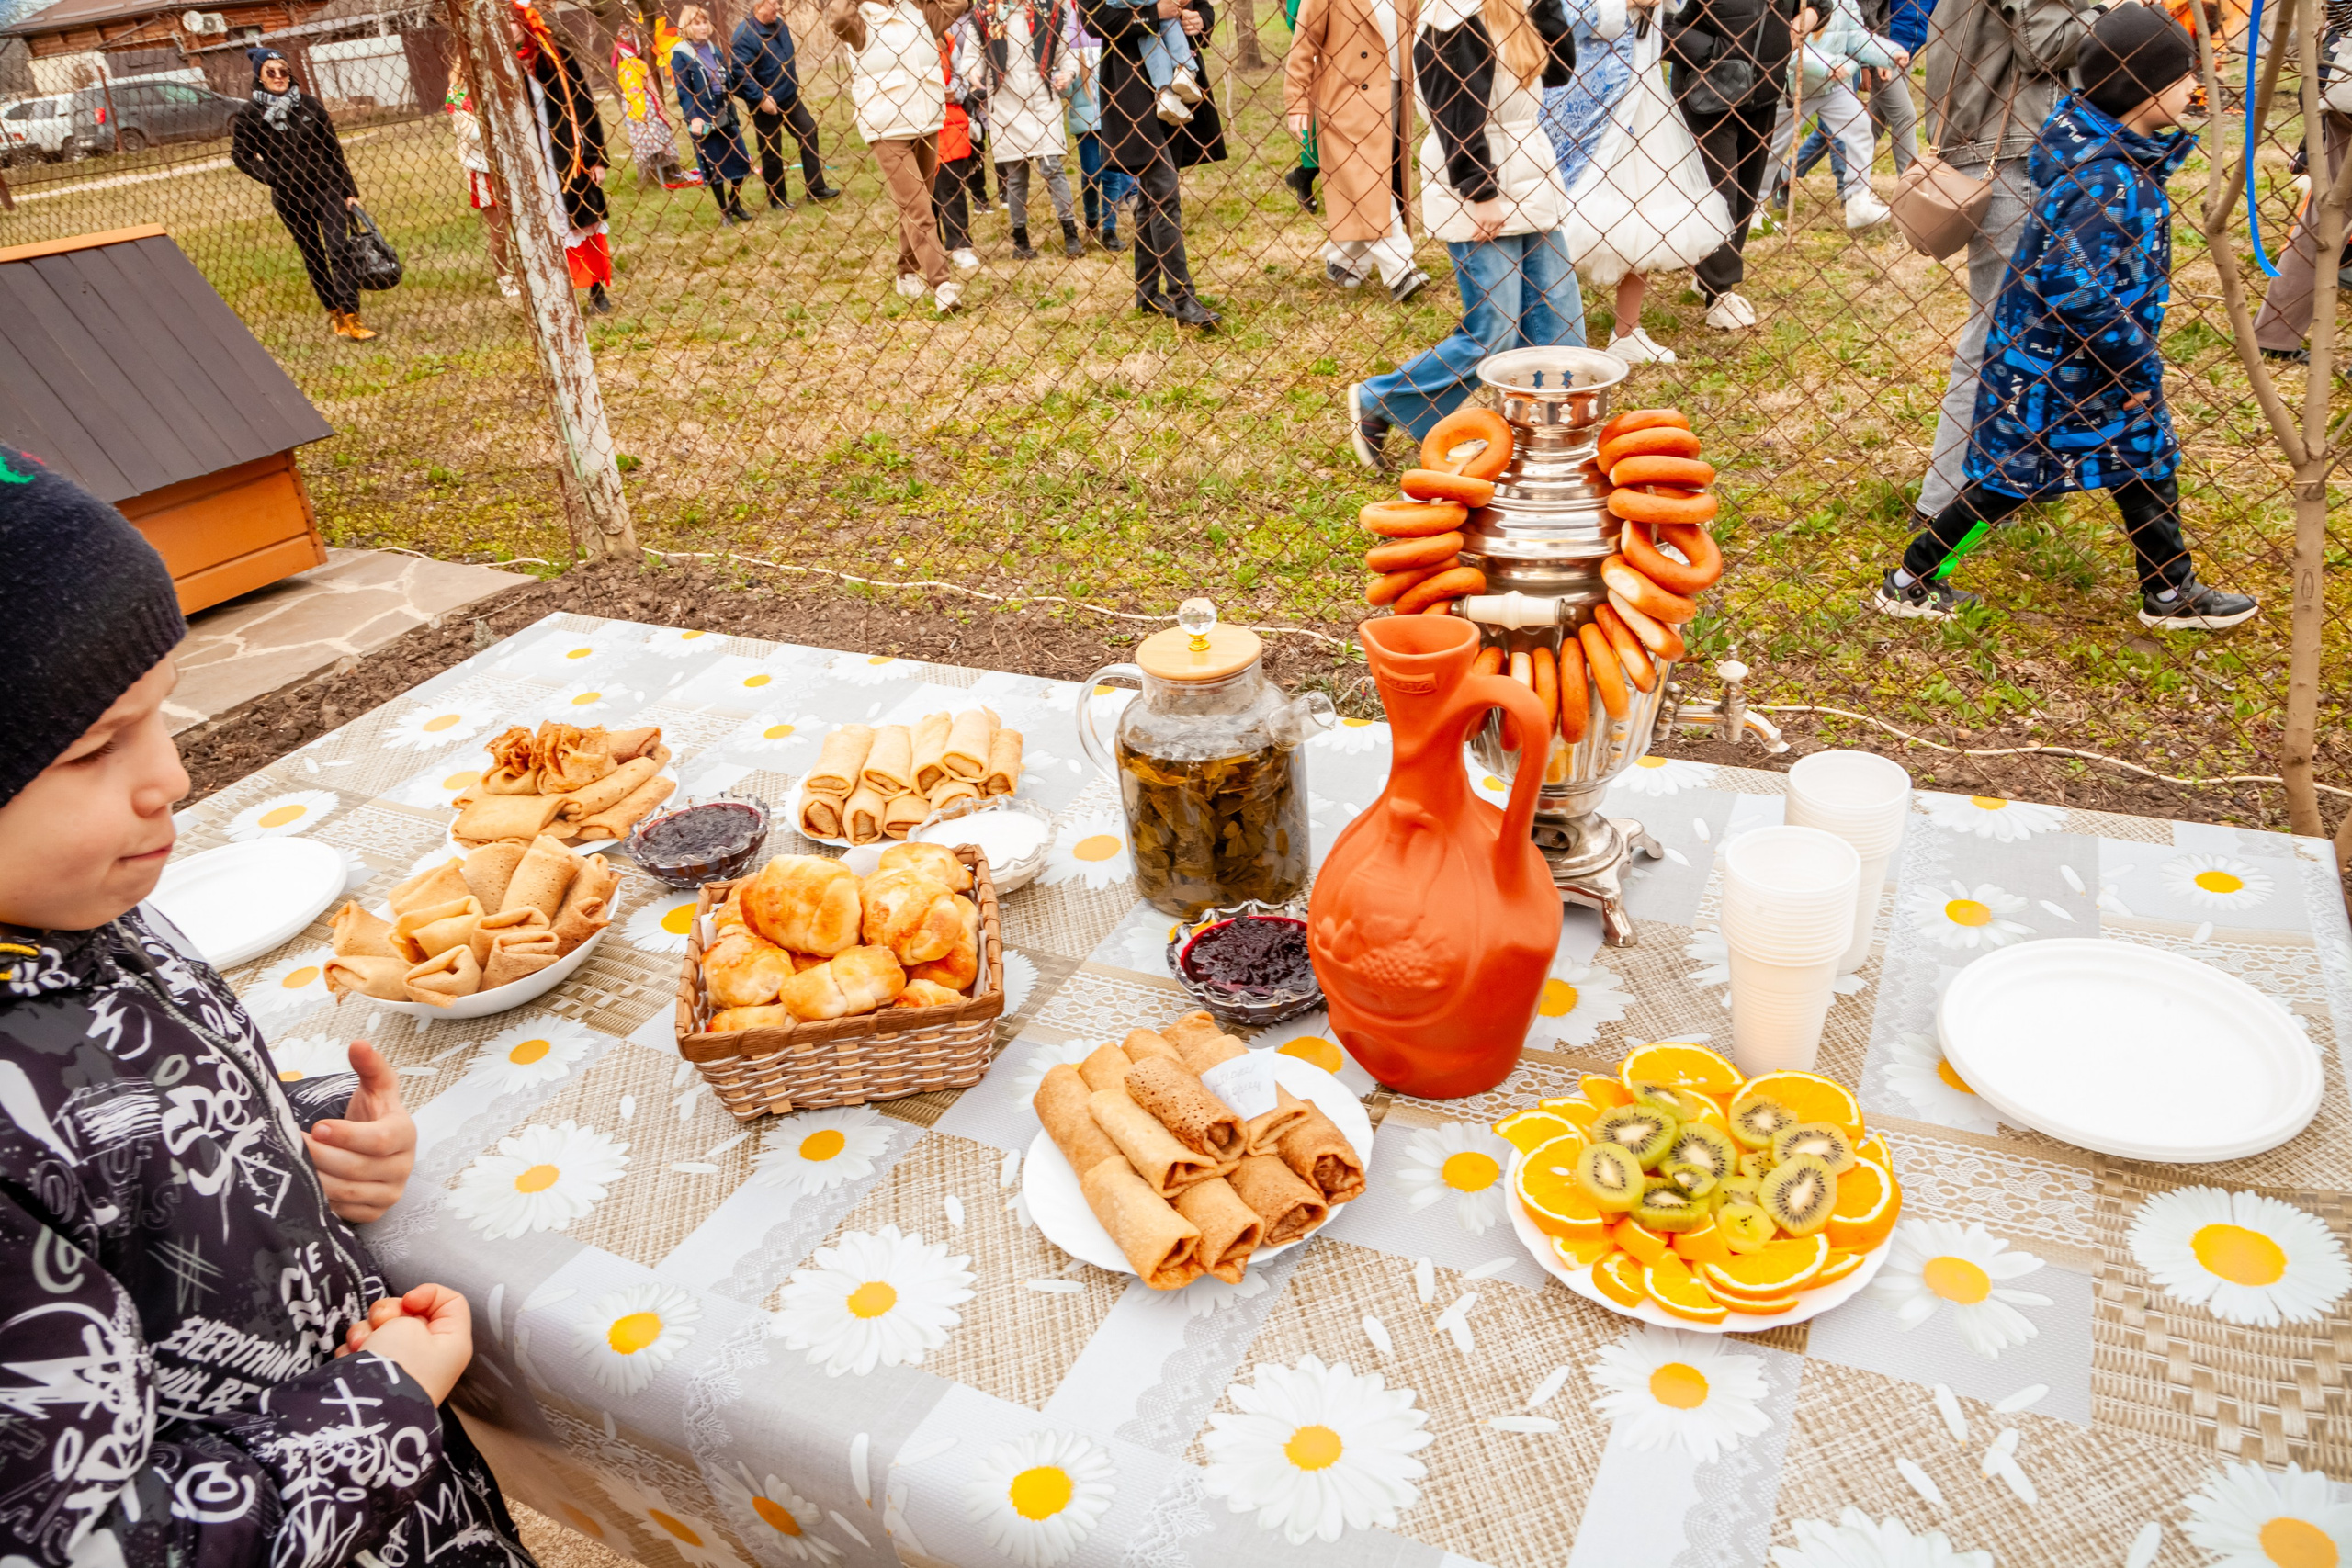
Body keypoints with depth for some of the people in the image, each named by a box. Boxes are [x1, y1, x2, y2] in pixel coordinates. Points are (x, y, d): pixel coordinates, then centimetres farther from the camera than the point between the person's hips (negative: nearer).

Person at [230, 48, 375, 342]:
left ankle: (351, 316, -12)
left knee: (340, 251, -12)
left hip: (327, 189, 0)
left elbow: (333, 150, 4)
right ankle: (334, 312, 21)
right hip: (291, 198, 0)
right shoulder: (248, 114, -5)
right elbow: (241, 155, -1)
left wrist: (349, 191, 2)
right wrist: (274, 178, -13)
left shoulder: (309, 105, -1)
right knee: (313, 258, 10)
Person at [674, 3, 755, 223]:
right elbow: (683, 92, -12)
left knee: (741, 161, 5)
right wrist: (693, 118, -25)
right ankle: (724, 211, 16)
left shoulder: (713, 49, 10)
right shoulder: (680, 55, -8)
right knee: (714, 166, 3)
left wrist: (734, 114, 14)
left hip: (725, 115, 6)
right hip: (703, 120, -6)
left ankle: (735, 202, 27)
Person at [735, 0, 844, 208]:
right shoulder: (745, 33, -20)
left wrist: (793, 79, 17)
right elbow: (742, 72, -23)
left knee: (809, 132, 7)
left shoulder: (779, 24, 5)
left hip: (789, 97, 8)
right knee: (771, 150, 3)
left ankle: (816, 188, 15)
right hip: (765, 102, -8)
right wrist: (760, 98, -24)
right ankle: (777, 197, 16)